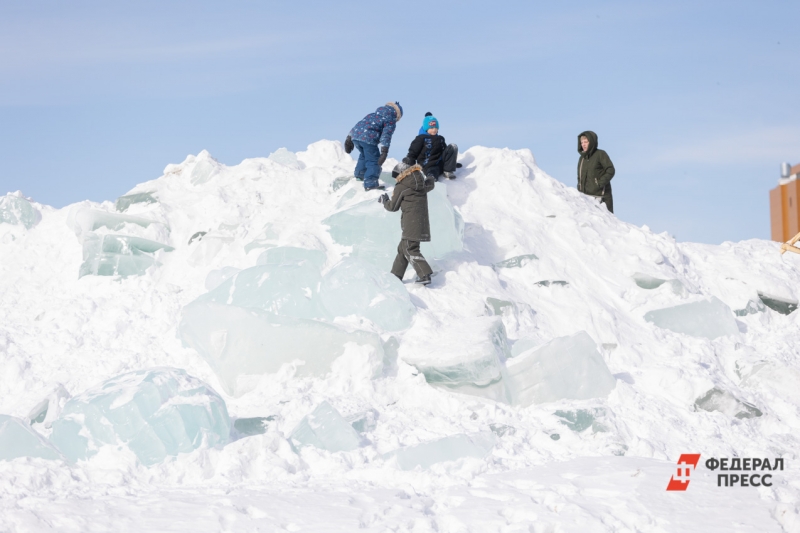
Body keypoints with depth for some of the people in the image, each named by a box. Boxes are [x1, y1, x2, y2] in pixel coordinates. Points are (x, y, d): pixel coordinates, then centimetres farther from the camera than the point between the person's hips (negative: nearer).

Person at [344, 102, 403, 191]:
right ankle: (370, 183, -10)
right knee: (373, 160, -1)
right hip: (368, 138, -7)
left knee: (364, 155, 32)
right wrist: (384, 151, -14)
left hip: (355, 135, 7)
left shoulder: (373, 115, 33)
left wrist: (349, 139, 32)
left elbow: (357, 126, 31)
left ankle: (360, 175, 45)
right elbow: (386, 135, -6)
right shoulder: (391, 121, 11)